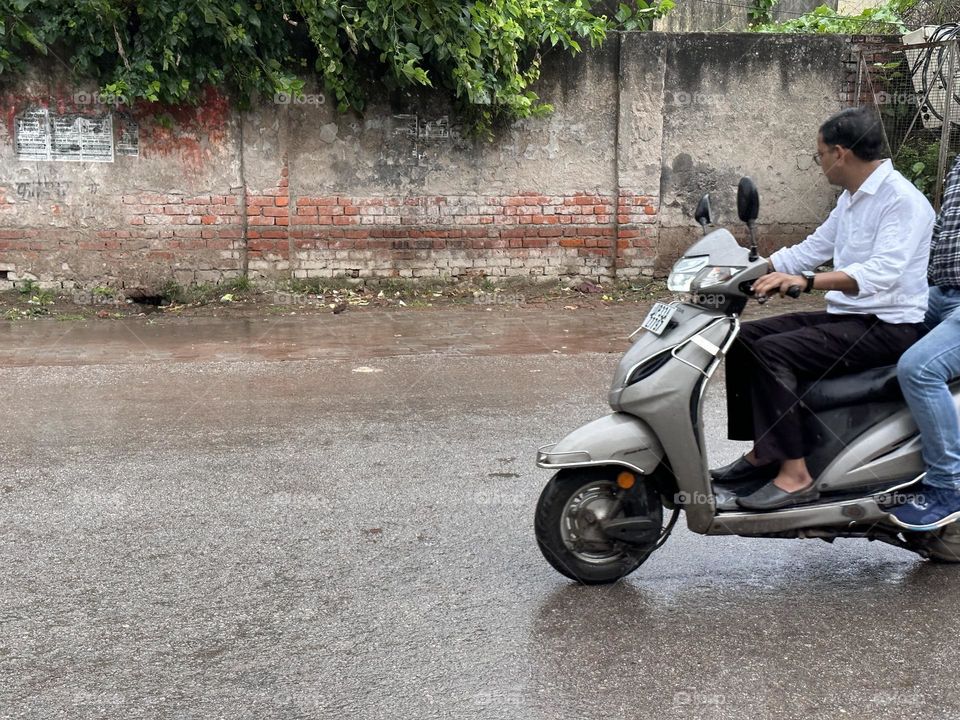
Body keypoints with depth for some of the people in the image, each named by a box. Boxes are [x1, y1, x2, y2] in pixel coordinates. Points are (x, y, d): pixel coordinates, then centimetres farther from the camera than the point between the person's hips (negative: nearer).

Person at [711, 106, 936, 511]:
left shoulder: (902, 200, -16)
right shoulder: (852, 198, 16)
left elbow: (883, 271, -31)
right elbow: (813, 249, 22)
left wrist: (806, 281, -42)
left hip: (888, 326, -10)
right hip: (847, 317, 10)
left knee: (773, 352, -26)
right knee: (745, 339, 1)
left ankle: (794, 475, -24)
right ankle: (763, 452, 4)